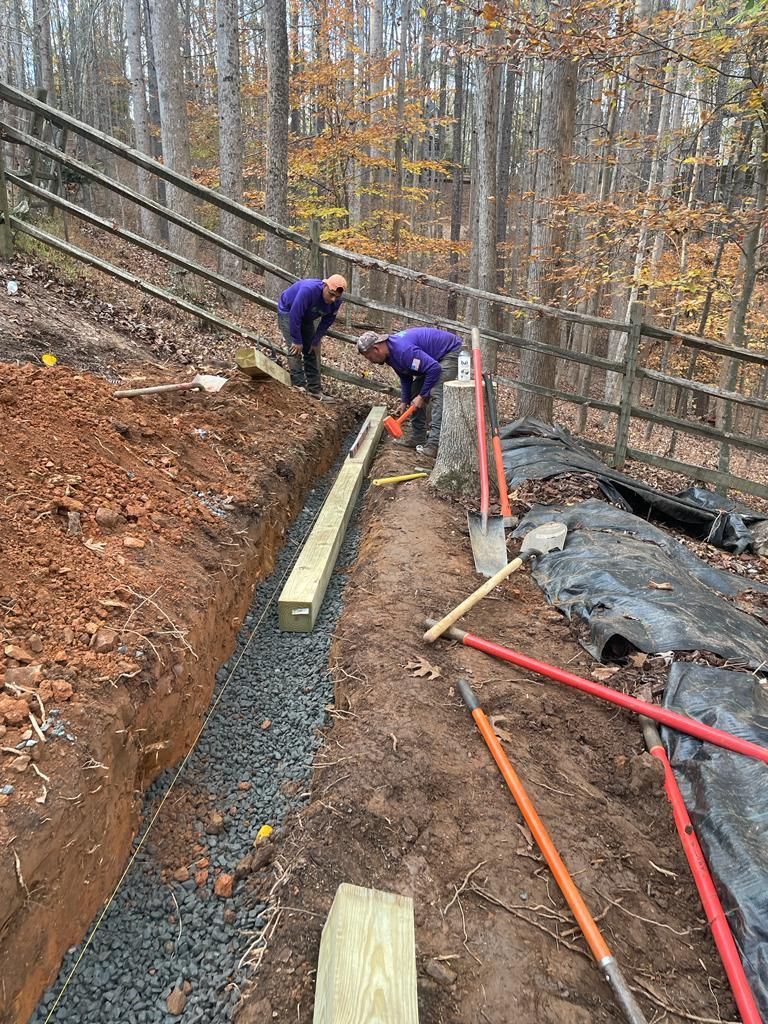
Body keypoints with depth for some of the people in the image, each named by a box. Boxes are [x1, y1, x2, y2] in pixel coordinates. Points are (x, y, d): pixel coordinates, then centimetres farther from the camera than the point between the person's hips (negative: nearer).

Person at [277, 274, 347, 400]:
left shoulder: (336, 302, -20)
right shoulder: (308, 290, -39)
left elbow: (326, 322, -7)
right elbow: (295, 316, -35)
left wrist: (315, 342, -6)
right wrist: (297, 341, -29)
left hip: (307, 318, 6)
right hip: (288, 312, -6)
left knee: (312, 352, 3)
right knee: (295, 350, -18)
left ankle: (315, 390, 6)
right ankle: (299, 387, -18)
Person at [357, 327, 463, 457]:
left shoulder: (403, 350, -34)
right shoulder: (390, 354, -2)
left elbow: (434, 368, -33)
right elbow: (405, 377, 11)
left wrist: (422, 395, -23)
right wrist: (404, 401, 5)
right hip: (433, 356, 10)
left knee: (437, 394, -24)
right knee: (416, 391, 8)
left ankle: (434, 445, -28)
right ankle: (418, 437, 14)